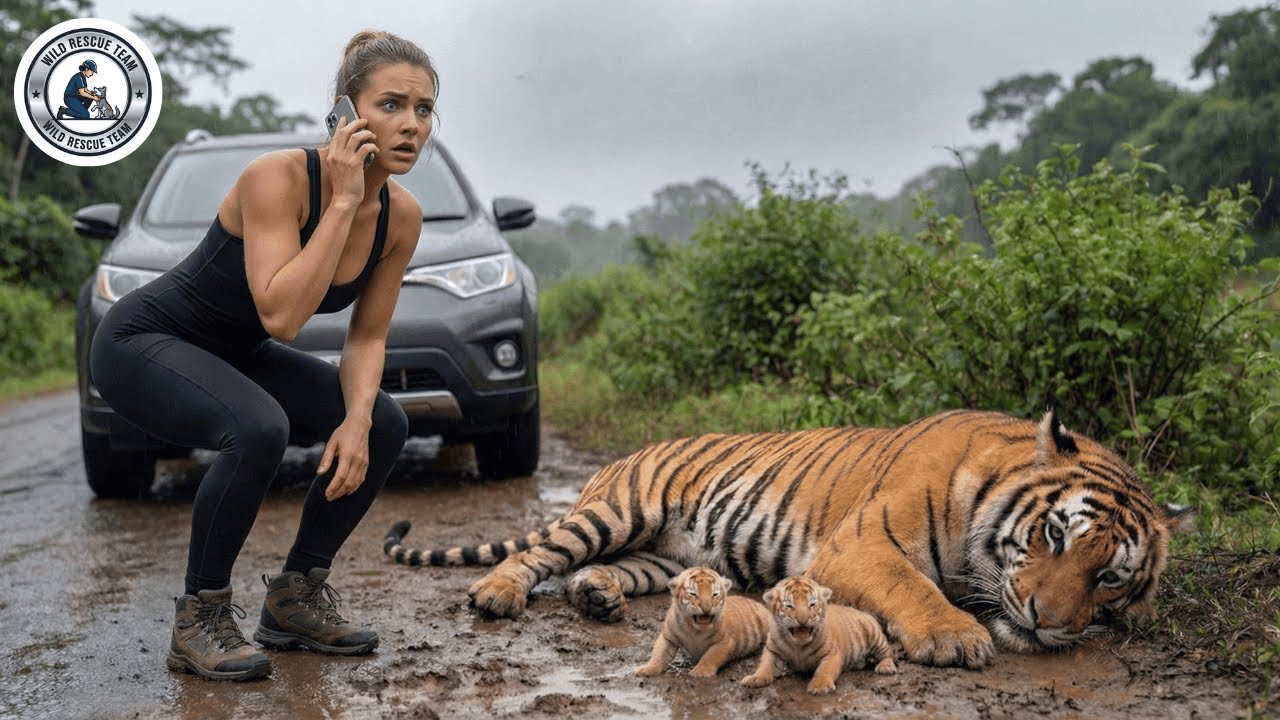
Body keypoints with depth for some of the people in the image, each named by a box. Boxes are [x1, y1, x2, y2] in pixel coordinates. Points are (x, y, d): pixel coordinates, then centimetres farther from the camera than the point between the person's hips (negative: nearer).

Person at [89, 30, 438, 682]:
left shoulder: (401, 217, -10)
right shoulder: (279, 177, -29)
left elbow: (366, 337, -4)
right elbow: (280, 316, -38)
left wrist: (357, 419, -21)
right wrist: (342, 202, -35)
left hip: (234, 354, 7)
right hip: (144, 340, -7)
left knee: (385, 426, -6)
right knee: (258, 429, -34)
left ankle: (295, 597, 7)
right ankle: (199, 618, -13)